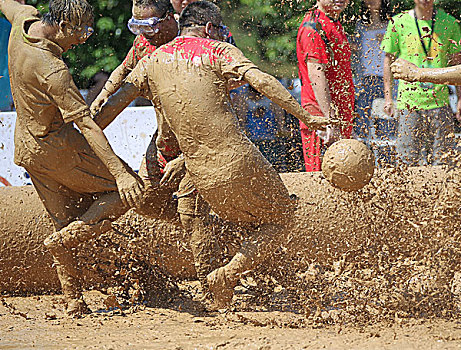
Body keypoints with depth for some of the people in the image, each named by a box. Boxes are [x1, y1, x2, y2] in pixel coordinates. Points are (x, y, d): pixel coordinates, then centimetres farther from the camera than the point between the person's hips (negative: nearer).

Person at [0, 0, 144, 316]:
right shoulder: (52, 70, -28)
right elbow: (86, 123, -30)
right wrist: (120, 172, -30)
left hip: (26, 147, 9)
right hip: (57, 146, -9)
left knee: (68, 221, 15)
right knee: (128, 190, 1)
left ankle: (74, 303, 15)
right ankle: (64, 239, -7)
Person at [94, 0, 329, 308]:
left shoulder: (153, 62, 12)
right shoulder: (219, 52, -1)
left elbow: (115, 103, 7)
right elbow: (262, 81, -14)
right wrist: (305, 116, -12)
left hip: (202, 175, 5)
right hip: (238, 159, -5)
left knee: (255, 224, 25)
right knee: (279, 216, 12)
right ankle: (228, 274, -4)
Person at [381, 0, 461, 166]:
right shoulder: (398, 23, 1)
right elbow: (389, 60, 8)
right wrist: (388, 98, 4)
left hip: (439, 101, 1)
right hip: (409, 100, -1)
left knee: (439, 159, 1)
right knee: (410, 158, -1)